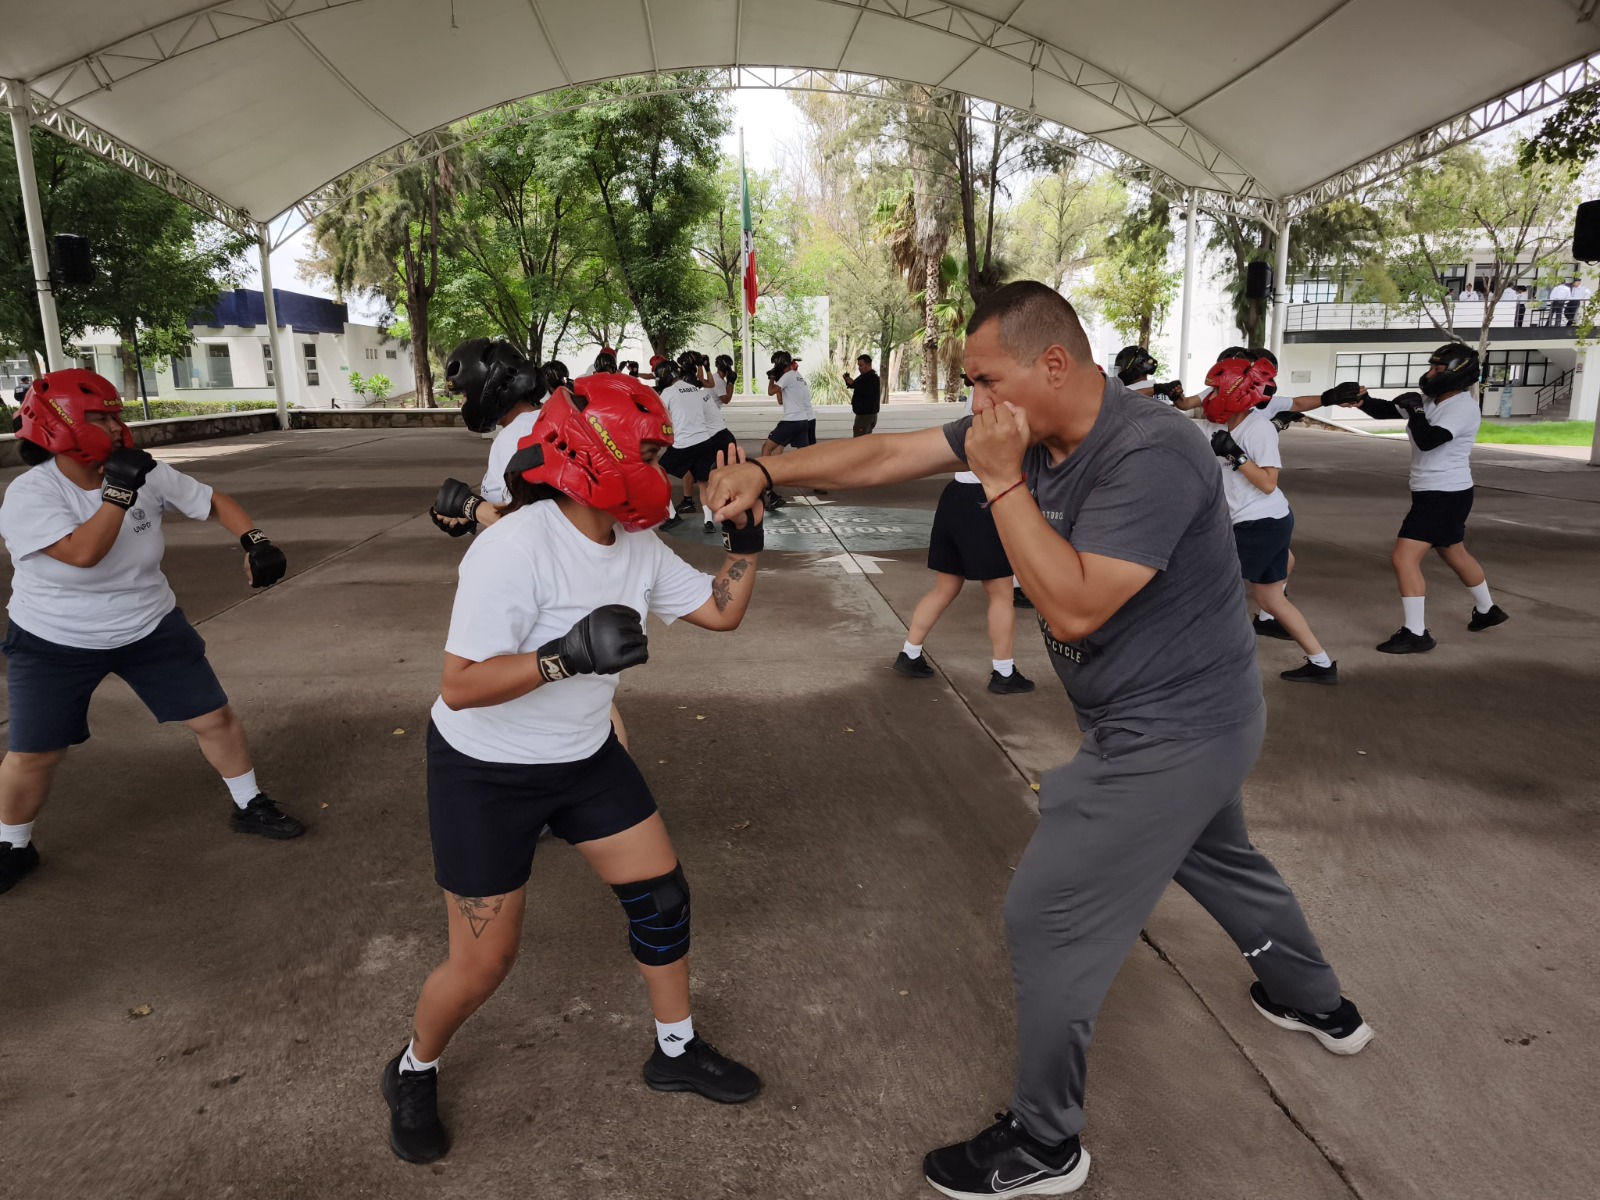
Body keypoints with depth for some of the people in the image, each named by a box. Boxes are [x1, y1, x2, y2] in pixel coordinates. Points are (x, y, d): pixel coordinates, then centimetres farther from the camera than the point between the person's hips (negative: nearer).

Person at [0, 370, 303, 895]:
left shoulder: (146, 474, -10)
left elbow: (214, 500, -1)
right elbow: (84, 553, -35)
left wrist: (255, 540, -18)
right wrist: (119, 491, -34)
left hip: (151, 630, 3)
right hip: (55, 643, -3)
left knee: (215, 717, 3)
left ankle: (249, 807, 24)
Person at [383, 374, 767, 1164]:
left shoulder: (636, 546, -5)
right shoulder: (516, 548, -29)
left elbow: (721, 611, 2)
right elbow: (461, 685, -31)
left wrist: (744, 536, -11)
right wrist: (568, 655, -41)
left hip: (584, 759, 7)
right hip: (485, 773, -7)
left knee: (661, 895, 9)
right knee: (483, 961, 4)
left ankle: (675, 1052, 33)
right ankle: (415, 1071, 37)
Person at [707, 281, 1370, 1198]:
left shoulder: (1151, 455, -29)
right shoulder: (1023, 426, -5)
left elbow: (1074, 608, -32)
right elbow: (883, 457, -4)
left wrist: (1002, 480, -31)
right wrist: (768, 471, -10)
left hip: (1172, 733, -9)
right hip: (1184, 714, 9)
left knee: (1050, 917, -2)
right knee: (1217, 857, 30)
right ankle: (1319, 1005, 57)